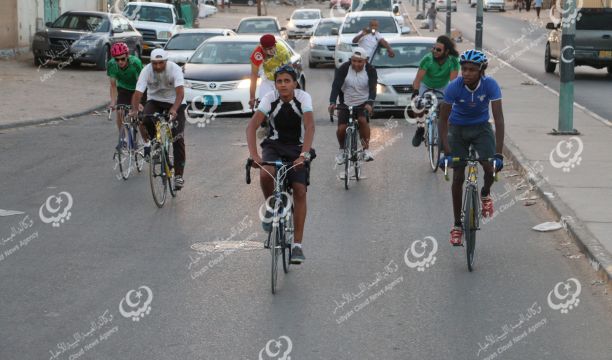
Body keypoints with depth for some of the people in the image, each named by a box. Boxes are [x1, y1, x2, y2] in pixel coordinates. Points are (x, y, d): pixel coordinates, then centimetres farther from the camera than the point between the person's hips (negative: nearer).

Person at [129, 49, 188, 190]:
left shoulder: (175, 69, -26)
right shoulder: (146, 71, -21)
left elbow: (180, 92, -38)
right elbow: (138, 93, -28)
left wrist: (174, 110, -56)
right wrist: (134, 110, -47)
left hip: (175, 102, -1)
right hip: (154, 100, 1)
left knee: (178, 139, -11)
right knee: (144, 121, -32)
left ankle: (179, 175, -4)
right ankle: (148, 143, -1)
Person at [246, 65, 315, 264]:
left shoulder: (303, 97, -17)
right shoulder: (270, 98, -15)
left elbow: (310, 126, -29)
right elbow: (252, 126, -23)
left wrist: (303, 154, -44)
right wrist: (253, 154, -38)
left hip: (297, 148, 0)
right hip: (274, 145, 0)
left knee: (300, 191, -13)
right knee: (265, 174, -31)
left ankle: (297, 244, -7)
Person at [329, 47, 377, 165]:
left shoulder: (370, 71, -11)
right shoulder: (344, 69, -12)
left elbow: (372, 88, -22)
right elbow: (336, 86, -20)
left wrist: (369, 103, -42)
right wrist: (332, 102, -37)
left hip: (363, 103, -1)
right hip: (346, 104, 1)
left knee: (363, 120, -29)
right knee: (341, 128, -12)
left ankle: (366, 149, -15)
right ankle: (342, 149, 18)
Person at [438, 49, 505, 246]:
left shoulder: (490, 85, -27)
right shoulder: (454, 86, -27)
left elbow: (498, 118, -29)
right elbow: (443, 119, -22)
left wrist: (498, 153, -36)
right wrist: (446, 152, -31)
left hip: (481, 127, 0)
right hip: (458, 128, 0)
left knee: (490, 167, -22)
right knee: (458, 177, -1)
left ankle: (485, 194, 14)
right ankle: (457, 225, 12)